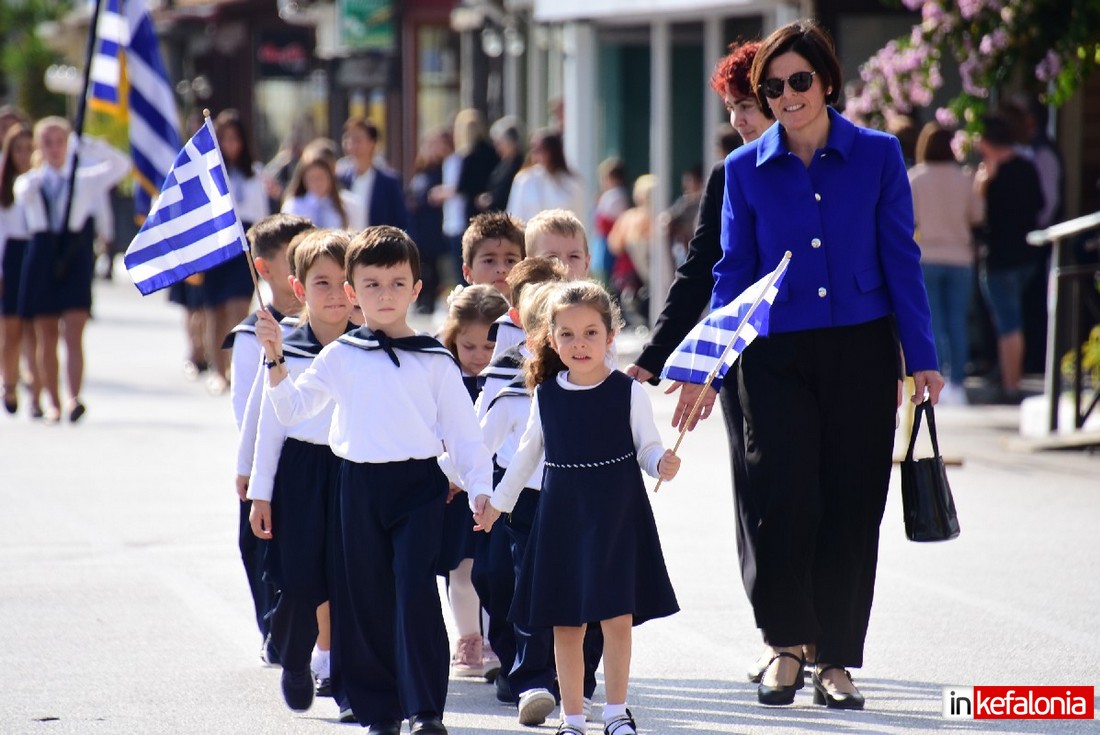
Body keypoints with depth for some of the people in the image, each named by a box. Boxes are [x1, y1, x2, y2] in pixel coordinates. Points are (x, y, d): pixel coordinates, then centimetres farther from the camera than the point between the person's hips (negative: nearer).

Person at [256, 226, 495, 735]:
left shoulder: (434, 361, 5)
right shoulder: (340, 357, 8)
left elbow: (462, 428, 5)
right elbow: (293, 407, 5)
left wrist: (479, 487, -4)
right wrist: (275, 362, -10)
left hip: (419, 486, -2)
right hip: (359, 485, 2)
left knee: (415, 592, -12)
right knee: (363, 598, 4)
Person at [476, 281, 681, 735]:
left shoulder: (628, 392, -5)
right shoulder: (546, 395, 3)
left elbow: (647, 448, -1)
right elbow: (527, 453, 15)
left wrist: (662, 465, -23)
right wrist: (497, 501, 20)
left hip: (617, 516, -2)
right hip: (562, 517, 2)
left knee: (618, 619, -2)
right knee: (566, 625, 5)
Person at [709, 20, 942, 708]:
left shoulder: (878, 155, 2)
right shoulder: (747, 169, 5)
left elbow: (901, 260, 3)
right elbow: (733, 273, 7)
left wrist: (923, 359, -1)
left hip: (861, 351, 0)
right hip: (777, 359, 0)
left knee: (851, 505, 2)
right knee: (784, 499, -10)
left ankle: (836, 661, 12)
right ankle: (787, 644, 9)